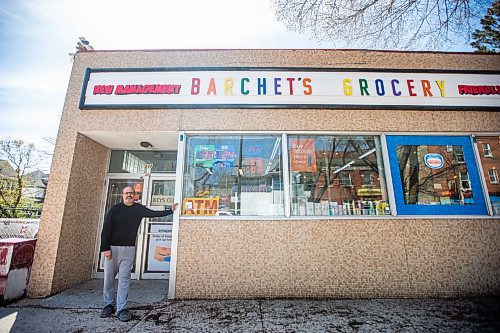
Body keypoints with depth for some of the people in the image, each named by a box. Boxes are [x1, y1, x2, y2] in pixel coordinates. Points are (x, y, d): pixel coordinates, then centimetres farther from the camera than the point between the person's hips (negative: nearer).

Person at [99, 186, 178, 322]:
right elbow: (106, 229, -5)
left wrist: (170, 210, 13)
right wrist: (105, 248, -11)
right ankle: (109, 305, 24)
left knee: (124, 279, 1)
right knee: (108, 278, 6)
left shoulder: (139, 209, 4)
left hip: (129, 249, 1)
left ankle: (121, 309, 8)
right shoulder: (115, 209, -3)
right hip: (112, 247, -1)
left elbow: (154, 213, 12)